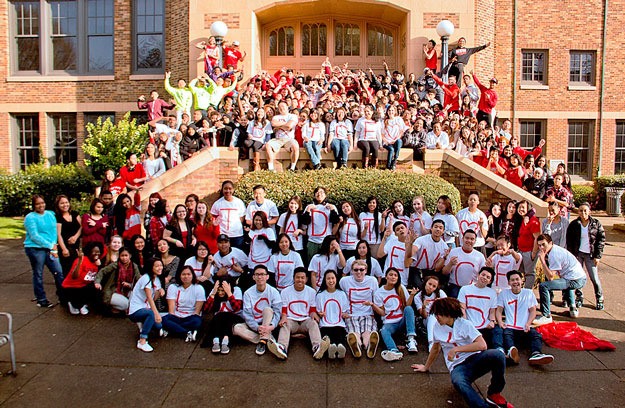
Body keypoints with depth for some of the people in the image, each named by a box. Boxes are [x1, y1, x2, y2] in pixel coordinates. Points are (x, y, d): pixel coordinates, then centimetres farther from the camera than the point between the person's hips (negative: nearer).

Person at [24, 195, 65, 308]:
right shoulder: (30, 217, -6)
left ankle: (63, 296, 14)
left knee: (59, 272, 3)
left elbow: (54, 231, 6)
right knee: (38, 275, 6)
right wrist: (50, 245, -13)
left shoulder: (50, 215, 9)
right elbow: (34, 236, -12)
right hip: (35, 249, -5)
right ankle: (41, 300, 17)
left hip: (50, 249, 5)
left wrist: (54, 245, -8)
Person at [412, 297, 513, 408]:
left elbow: (482, 345, -15)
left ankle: (494, 394, -13)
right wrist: (426, 367, 32)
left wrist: (456, 349, -18)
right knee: (458, 382, -39)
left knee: (497, 355, -33)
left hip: (474, 359, 0)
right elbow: (436, 348, 23)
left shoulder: (464, 324, -4)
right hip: (457, 367, 1)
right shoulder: (437, 326, 8)